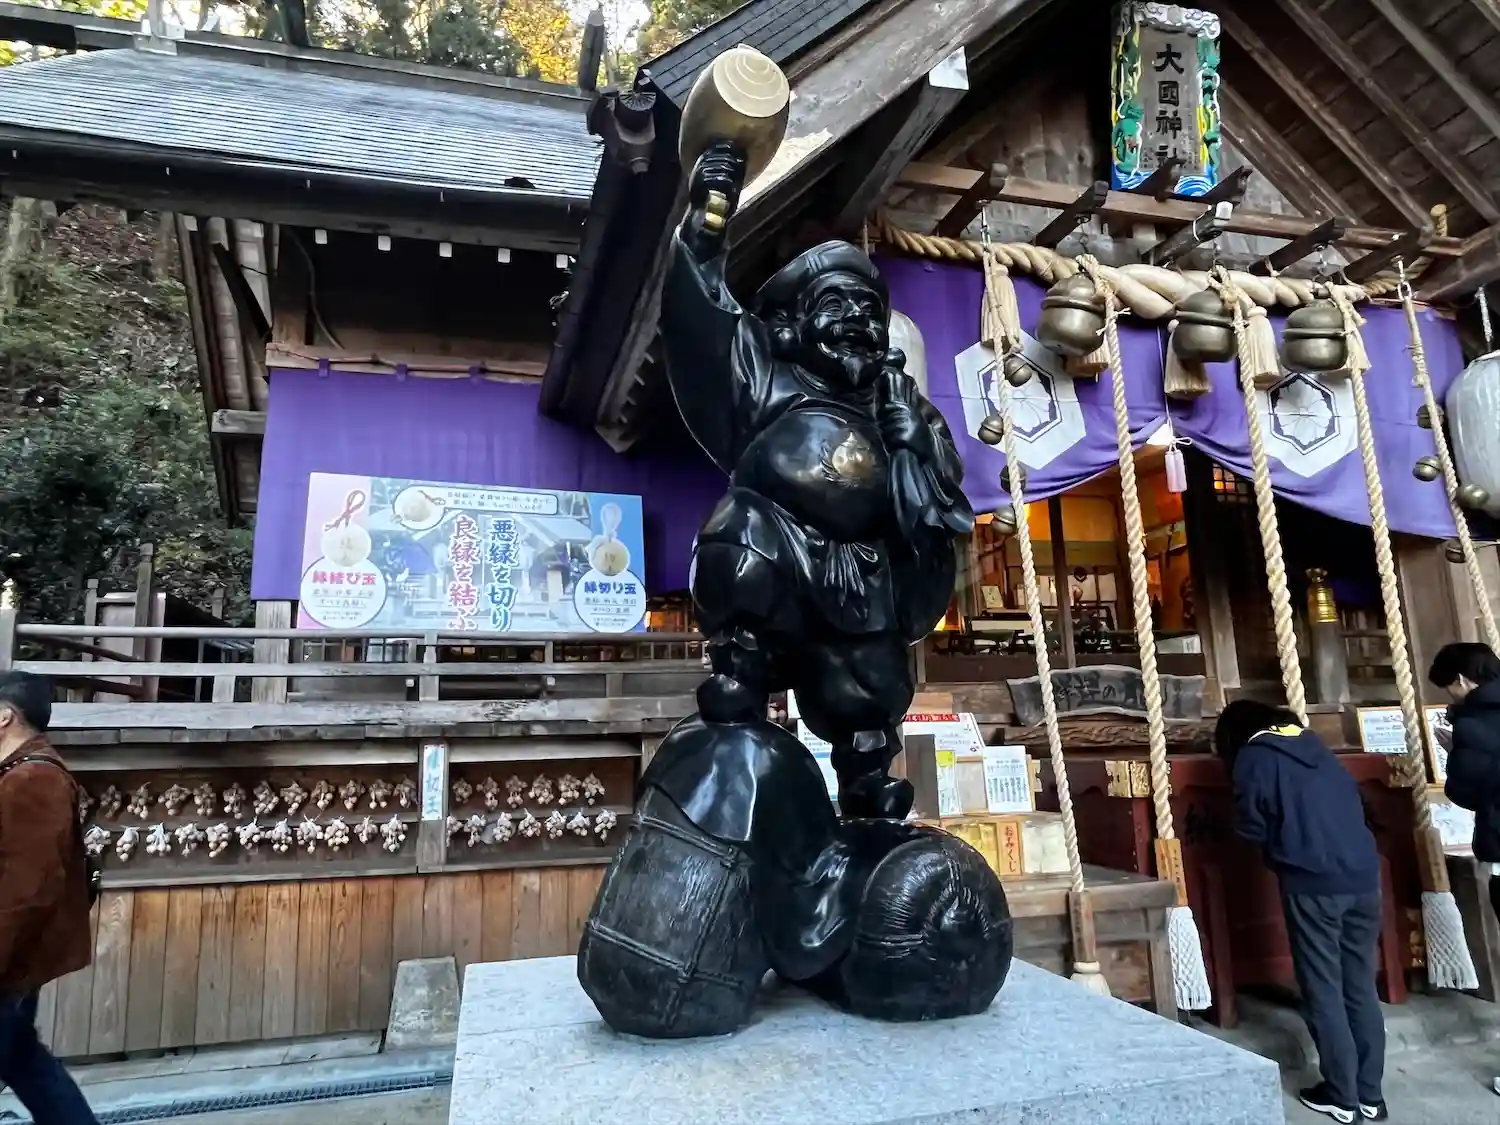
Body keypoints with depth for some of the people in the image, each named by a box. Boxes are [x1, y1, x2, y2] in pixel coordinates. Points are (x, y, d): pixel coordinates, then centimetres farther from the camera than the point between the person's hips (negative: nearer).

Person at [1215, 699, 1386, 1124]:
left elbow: (1251, 827, 0)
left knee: (1323, 990, 6)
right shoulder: (1314, 745, 17)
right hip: (1364, 877, 6)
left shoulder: (1253, 757, 0)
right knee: (1361, 987, 14)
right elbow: (1353, 800, 22)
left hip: (1312, 884, -6)